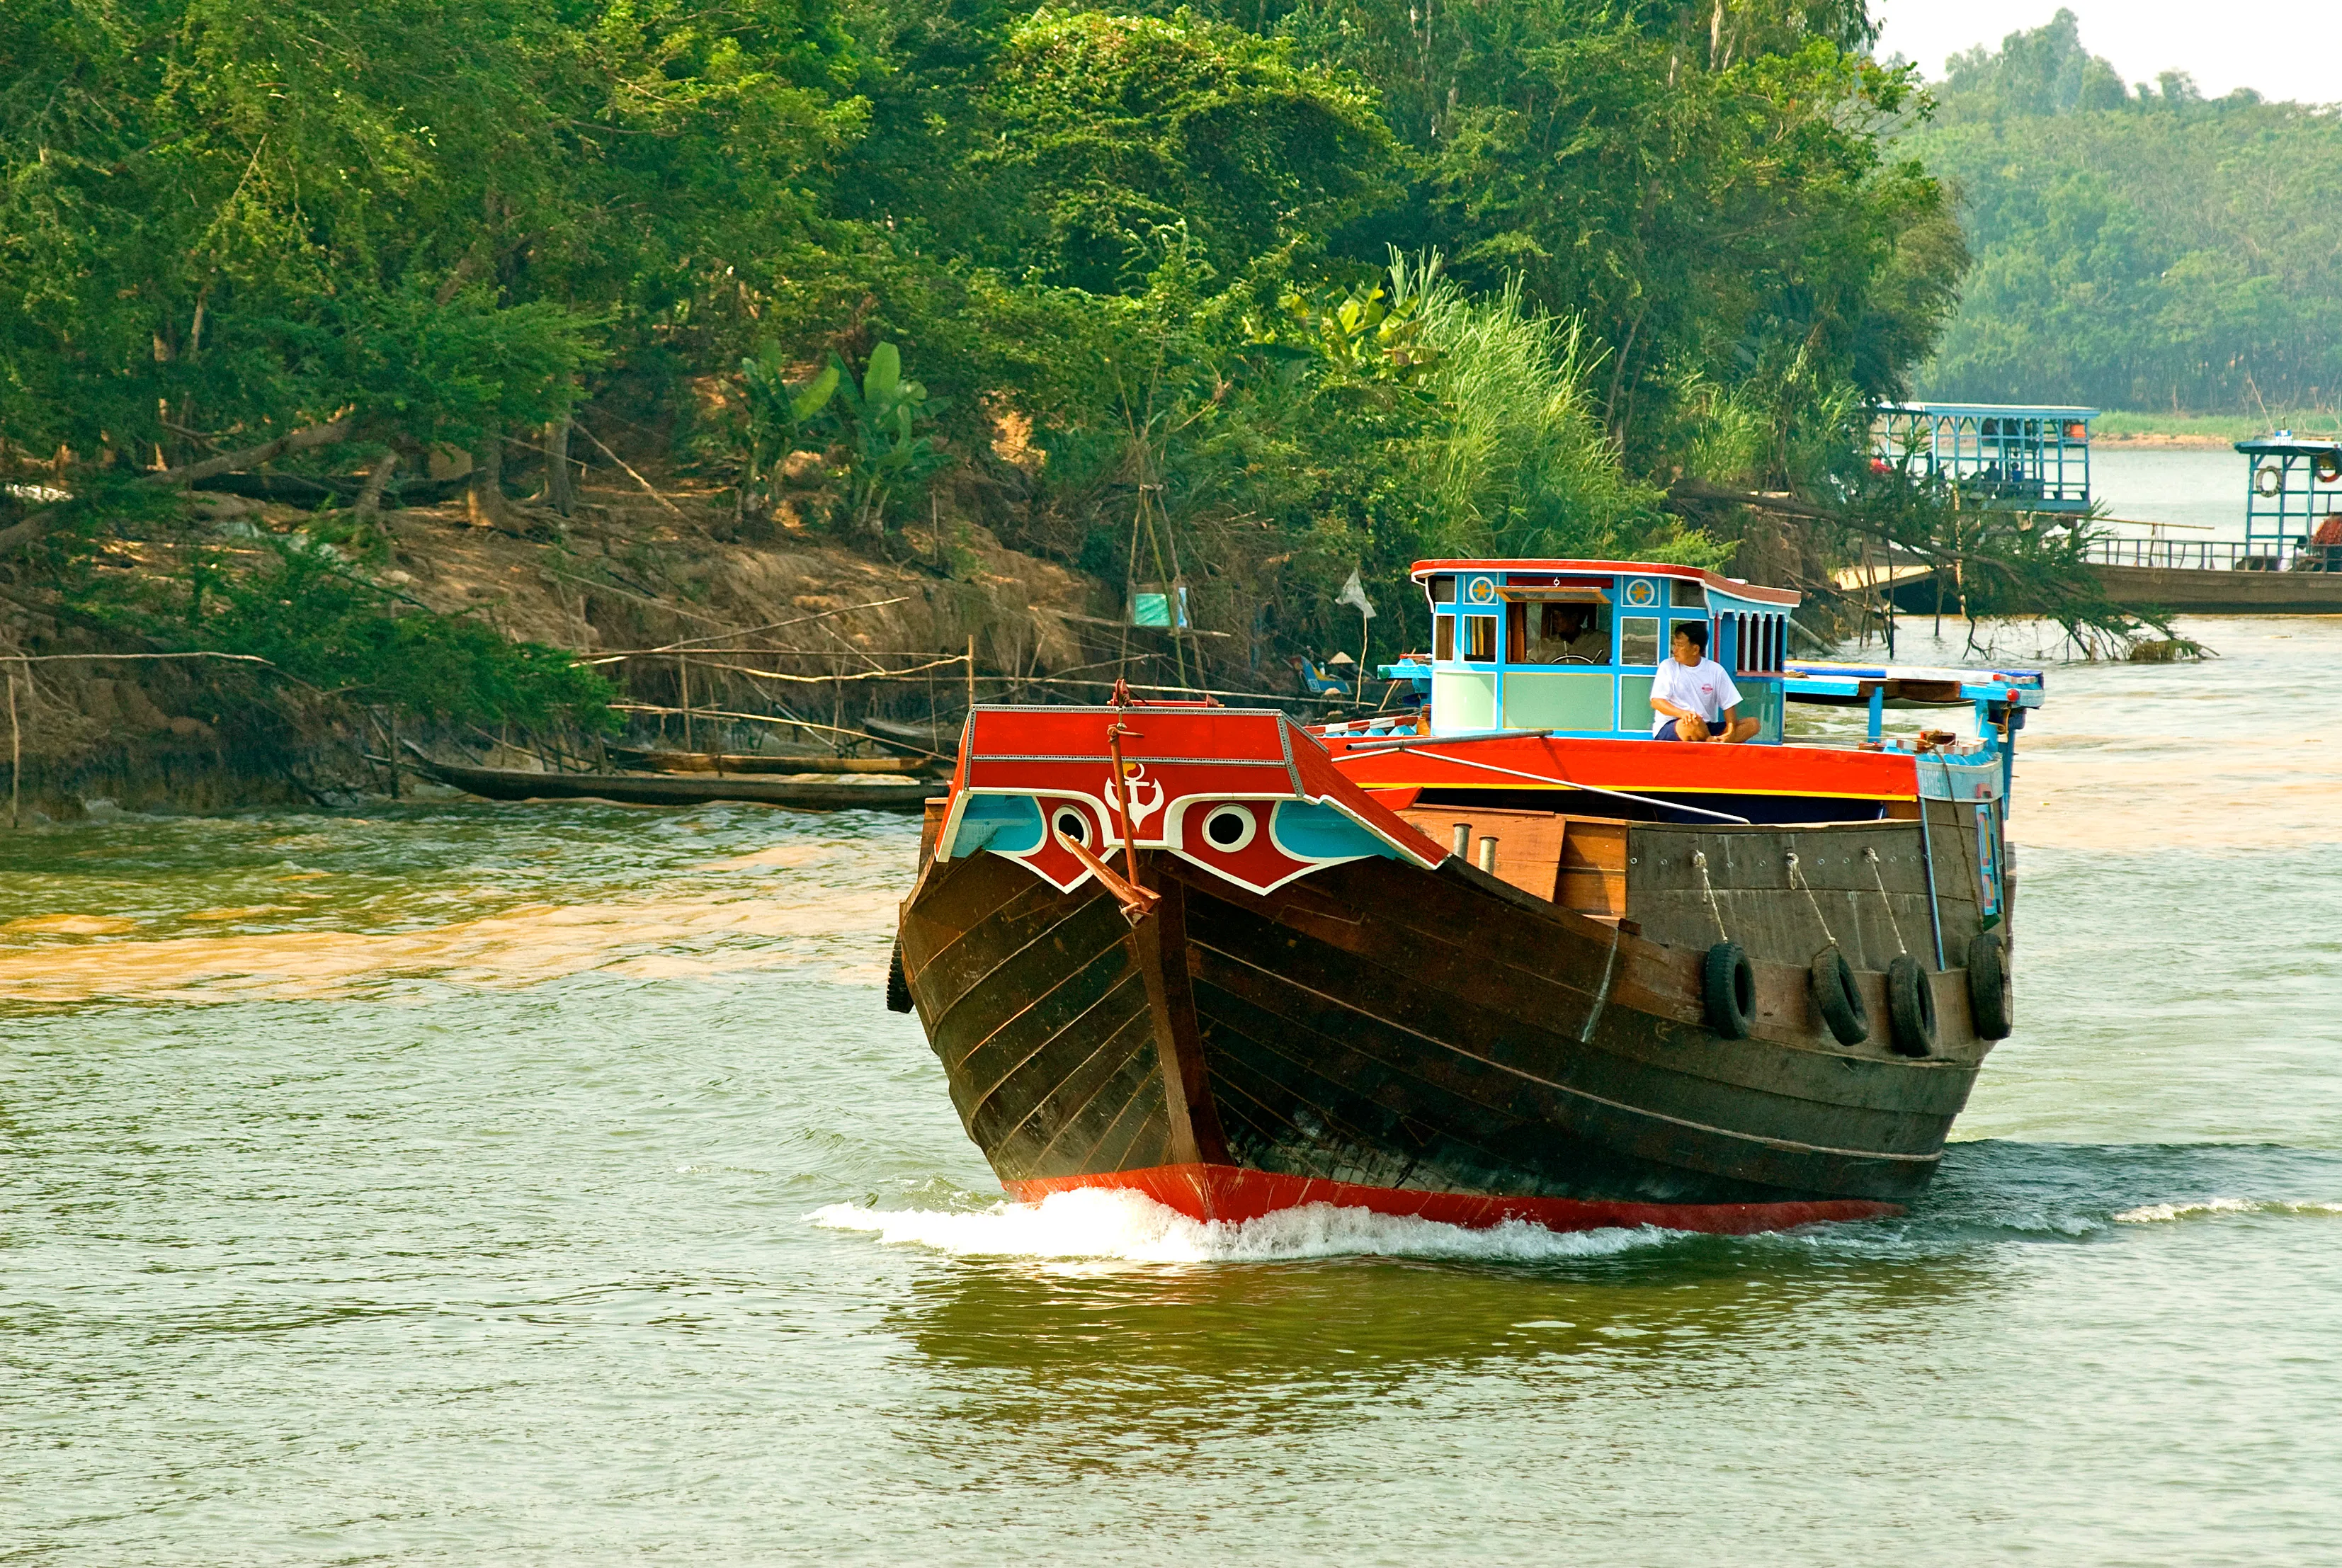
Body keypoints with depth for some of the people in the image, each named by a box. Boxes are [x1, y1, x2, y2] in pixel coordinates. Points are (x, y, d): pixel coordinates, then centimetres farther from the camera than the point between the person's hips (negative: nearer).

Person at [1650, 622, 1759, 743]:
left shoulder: (1715, 670, 6)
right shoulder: (1668, 667, 2)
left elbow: (1729, 705, 4)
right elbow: (1656, 702, -8)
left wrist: (1730, 732, -16)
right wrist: (1682, 713, -28)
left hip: (1707, 730, 4)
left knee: (1752, 724, -15)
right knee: (1693, 722, -40)